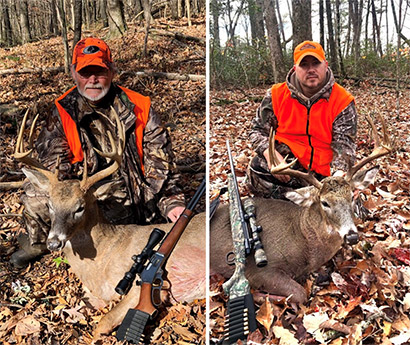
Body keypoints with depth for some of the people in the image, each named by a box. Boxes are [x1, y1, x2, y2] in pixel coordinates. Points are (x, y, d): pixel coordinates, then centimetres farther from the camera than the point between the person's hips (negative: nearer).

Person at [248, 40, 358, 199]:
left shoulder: (343, 101, -5)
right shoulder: (277, 94, 0)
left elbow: (344, 144, -12)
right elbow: (258, 130, 4)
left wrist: (339, 172, -34)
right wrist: (270, 153, -20)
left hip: (324, 173, 1)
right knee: (257, 168, -30)